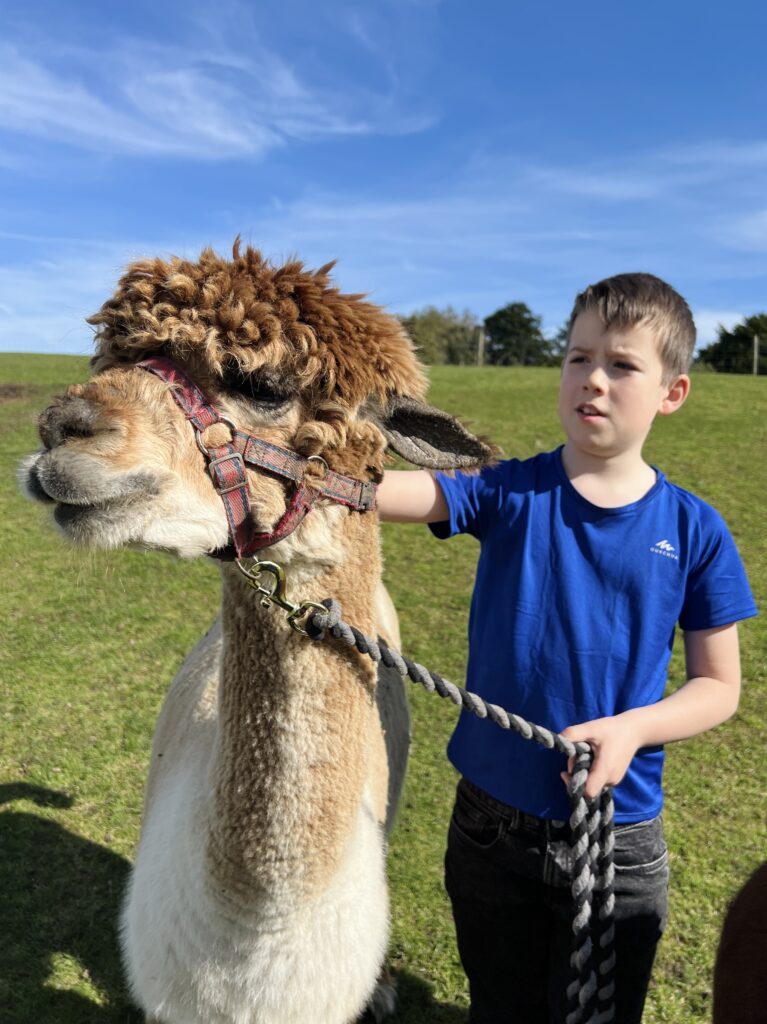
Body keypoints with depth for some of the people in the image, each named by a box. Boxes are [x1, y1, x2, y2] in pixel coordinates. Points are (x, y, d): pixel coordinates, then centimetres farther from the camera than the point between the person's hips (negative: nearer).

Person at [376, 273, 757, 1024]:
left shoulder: (693, 531, -9)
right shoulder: (512, 494, -11)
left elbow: (719, 685, -2)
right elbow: (387, 493, -27)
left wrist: (630, 728, -20)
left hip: (618, 840, 0)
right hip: (491, 824, 1)